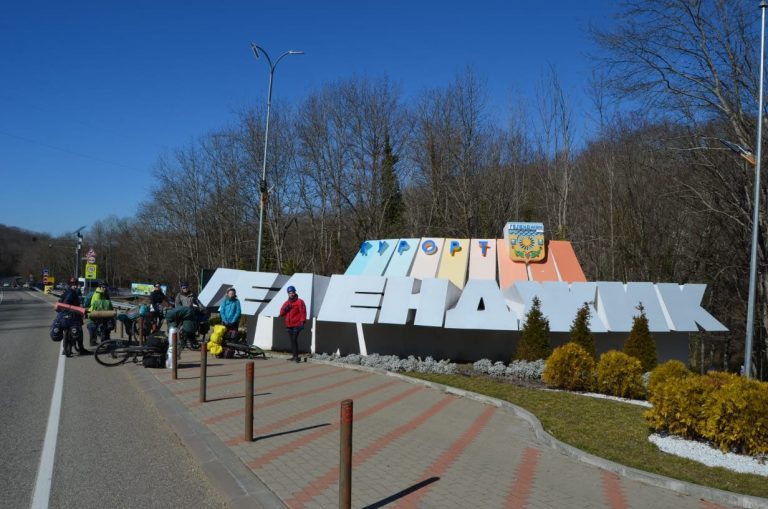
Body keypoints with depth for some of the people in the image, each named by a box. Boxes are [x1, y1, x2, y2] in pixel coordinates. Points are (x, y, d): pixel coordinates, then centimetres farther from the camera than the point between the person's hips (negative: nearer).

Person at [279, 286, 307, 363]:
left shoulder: (299, 302, -5)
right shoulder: (286, 302, 14)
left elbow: (303, 312, -12)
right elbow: (281, 313, 12)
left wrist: (302, 322, -19)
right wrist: (285, 309, -8)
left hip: (296, 325, -7)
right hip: (289, 326, 7)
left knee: (294, 340, -14)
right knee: (292, 341, 10)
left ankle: (296, 357, -12)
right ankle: (294, 356, 16)